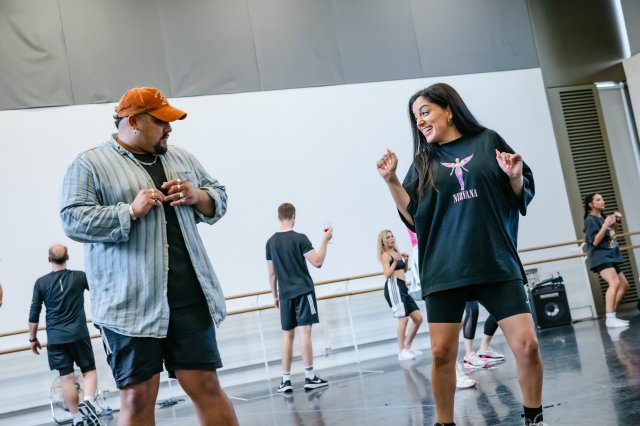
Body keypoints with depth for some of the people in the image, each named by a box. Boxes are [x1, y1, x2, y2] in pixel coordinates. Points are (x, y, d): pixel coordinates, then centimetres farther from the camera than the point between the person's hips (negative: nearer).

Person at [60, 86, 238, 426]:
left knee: (205, 386, 5)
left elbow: (218, 198, 21)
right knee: (137, 397, 2)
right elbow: (73, 220, -8)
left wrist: (196, 196, 0)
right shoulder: (89, 165, 1)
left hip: (189, 295, 4)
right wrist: (131, 211, -17)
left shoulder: (182, 158, 18)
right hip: (130, 303, -4)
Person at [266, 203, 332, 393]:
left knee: (287, 335, 8)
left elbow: (271, 273, 11)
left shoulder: (271, 242, 7)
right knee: (304, 331, -6)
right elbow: (317, 262, -11)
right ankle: (309, 377, -7)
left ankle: (286, 379, 9)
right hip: (303, 291, -4)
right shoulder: (299, 238, -8)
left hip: (285, 294, 5)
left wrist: (275, 295, 20)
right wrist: (325, 240, -1)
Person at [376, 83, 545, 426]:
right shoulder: (423, 162, 10)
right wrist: (391, 181, -5)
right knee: (441, 353, -2)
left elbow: (521, 197, 11)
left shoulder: (487, 141, 6)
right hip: (444, 269, 1)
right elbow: (413, 217, 5)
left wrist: (515, 177, -10)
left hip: (496, 262, -1)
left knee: (527, 345, -5)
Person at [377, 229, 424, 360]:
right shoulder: (385, 255, -4)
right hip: (393, 286, -9)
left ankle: (407, 347, 17)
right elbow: (387, 274, -14)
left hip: (402, 287, 9)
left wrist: (406, 260, 12)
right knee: (403, 319, -16)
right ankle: (401, 352, -9)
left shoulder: (397, 252, 19)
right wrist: (395, 261, -19)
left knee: (418, 318, 7)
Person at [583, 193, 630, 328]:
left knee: (624, 285, 10)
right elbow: (595, 241, -17)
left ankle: (612, 315, 13)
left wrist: (615, 221, 16)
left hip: (610, 256, 10)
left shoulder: (602, 218, 16)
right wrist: (605, 225, -23)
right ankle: (610, 319, -34)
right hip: (600, 256, -10)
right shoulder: (590, 220, -9)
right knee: (614, 282, -27)